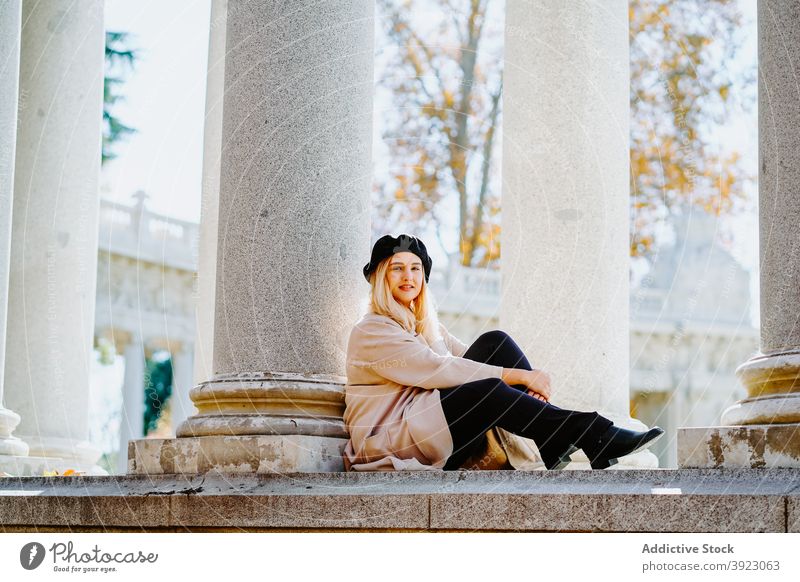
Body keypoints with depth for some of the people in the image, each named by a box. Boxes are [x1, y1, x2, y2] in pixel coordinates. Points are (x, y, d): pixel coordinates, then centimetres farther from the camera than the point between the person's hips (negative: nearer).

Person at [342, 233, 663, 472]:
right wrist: (515, 375, -21)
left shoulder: (425, 324, 22)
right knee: (490, 391, -31)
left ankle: (556, 444, -21)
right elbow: (436, 368, -18)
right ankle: (597, 439, -31)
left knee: (494, 342, -10)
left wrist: (526, 379, -12)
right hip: (386, 445, -7)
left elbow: (467, 356, 9)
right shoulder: (370, 331, -7)